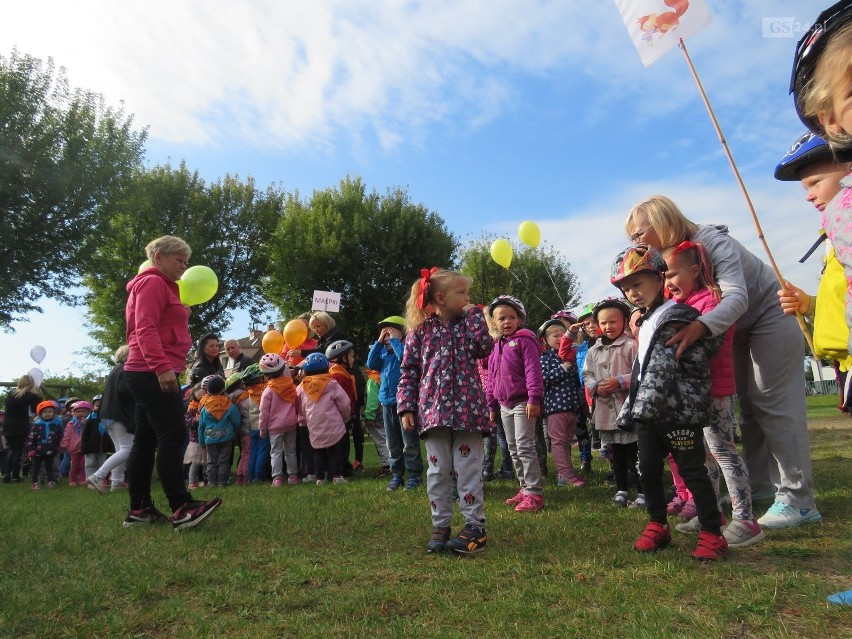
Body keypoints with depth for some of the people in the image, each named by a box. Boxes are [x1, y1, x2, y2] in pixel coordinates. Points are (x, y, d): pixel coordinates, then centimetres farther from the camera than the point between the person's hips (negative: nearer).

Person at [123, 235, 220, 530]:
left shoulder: (162, 286, 25)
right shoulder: (152, 282, -6)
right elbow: (146, 328, -19)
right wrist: (162, 366, -25)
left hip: (148, 373, 11)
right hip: (154, 372, -11)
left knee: (146, 440, 8)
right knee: (173, 436, -15)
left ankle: (139, 509, 12)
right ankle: (182, 508, -17)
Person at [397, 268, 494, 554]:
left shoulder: (467, 323, 9)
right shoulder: (420, 330, 3)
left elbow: (484, 348, -9)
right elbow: (409, 371, 4)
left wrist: (475, 316, -3)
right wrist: (406, 407, -3)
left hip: (468, 409, 0)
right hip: (434, 409, 0)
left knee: (468, 469, 3)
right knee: (437, 471, 7)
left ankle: (475, 526, 14)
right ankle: (440, 527, 20)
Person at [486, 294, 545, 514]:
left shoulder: (524, 341, -8)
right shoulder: (495, 347, 14)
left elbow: (533, 371, -15)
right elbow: (491, 378, 17)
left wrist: (534, 399, -21)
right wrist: (492, 405, 16)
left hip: (523, 403, -8)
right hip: (504, 405, 8)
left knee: (524, 447, -9)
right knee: (513, 450, 12)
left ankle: (534, 493, -2)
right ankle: (525, 488, 23)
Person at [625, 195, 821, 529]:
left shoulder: (713, 242, -29)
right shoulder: (668, 256, -6)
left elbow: (736, 297, -42)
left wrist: (700, 326, -59)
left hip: (771, 316, -8)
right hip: (737, 327, 8)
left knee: (773, 402, -11)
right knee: (744, 404, 8)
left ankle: (798, 500, -6)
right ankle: (760, 484, 17)